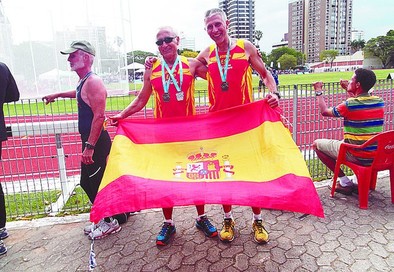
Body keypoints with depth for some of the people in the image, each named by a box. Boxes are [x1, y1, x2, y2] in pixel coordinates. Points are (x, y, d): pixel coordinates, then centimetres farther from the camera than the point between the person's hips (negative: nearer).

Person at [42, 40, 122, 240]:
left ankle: (111, 223, 16)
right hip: (90, 141, 10)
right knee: (87, 182, 17)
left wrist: (90, 146, -28)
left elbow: (99, 116, -25)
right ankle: (102, 218, 31)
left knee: (97, 182, -1)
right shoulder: (83, 82, 14)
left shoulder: (93, 82, -16)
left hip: (97, 142, -10)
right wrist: (57, 95, 47)